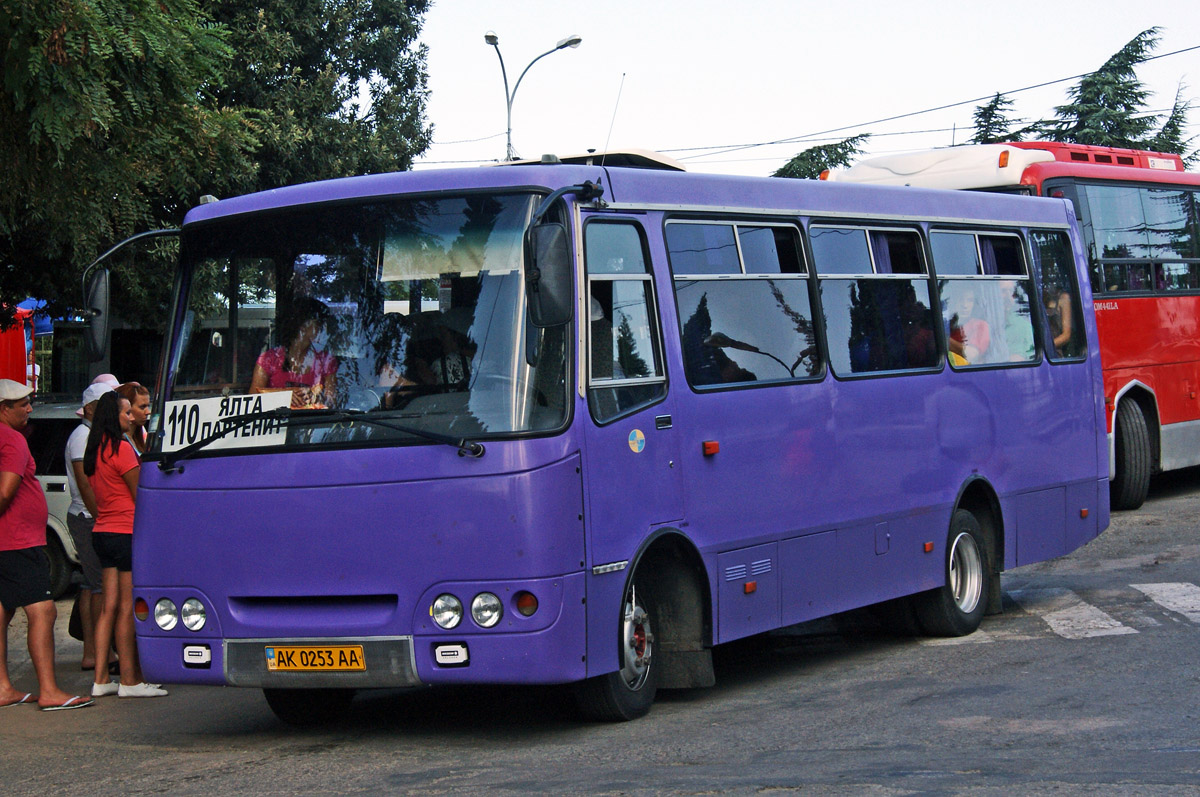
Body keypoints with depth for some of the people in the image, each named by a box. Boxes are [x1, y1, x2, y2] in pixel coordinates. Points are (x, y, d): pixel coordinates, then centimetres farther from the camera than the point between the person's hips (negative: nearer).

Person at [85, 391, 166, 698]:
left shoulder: (95, 451, 13)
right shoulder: (121, 449, -13)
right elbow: (140, 495, -10)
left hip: (102, 532, 9)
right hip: (127, 533, -9)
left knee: (109, 607, 10)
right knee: (129, 609, -4)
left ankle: (101, 679, 10)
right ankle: (130, 681, -1)